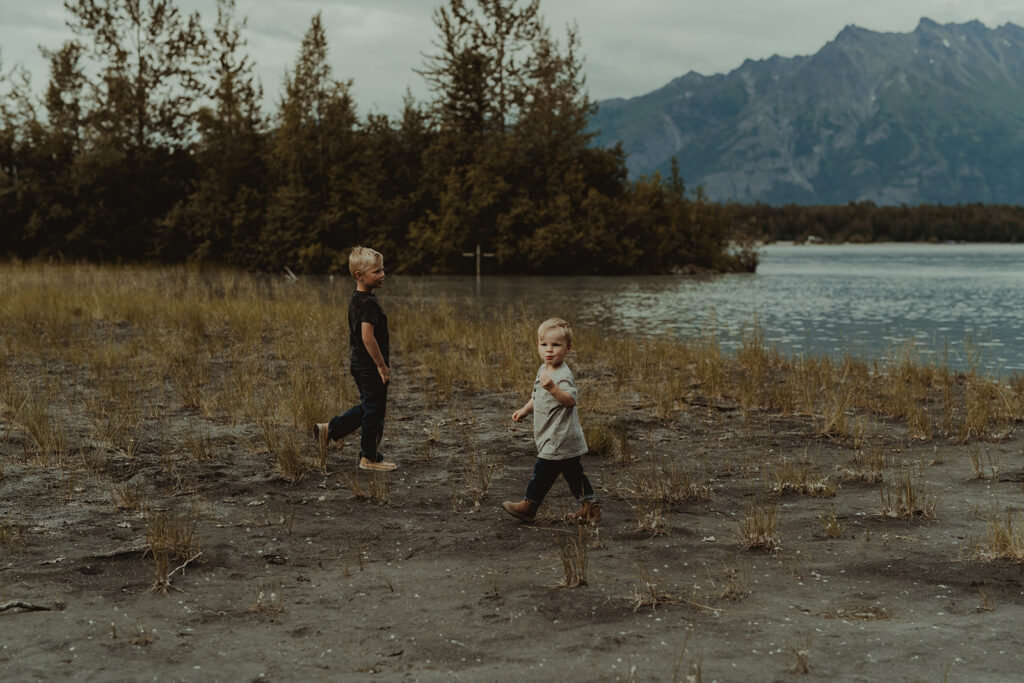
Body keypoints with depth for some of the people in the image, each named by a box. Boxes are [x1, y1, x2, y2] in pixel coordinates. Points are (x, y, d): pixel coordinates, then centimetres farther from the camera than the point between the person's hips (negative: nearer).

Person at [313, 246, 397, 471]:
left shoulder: (356, 299, 10)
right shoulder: (369, 303, -21)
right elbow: (368, 337, -27)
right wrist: (382, 365, -20)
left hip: (359, 364, 10)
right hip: (371, 367, -10)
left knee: (367, 407, 22)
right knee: (374, 412, 2)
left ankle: (328, 429, 25)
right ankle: (370, 458, 12)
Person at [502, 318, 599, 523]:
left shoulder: (563, 376, -21)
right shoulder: (544, 370, 12)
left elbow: (570, 400, -37)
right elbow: (538, 396, 29)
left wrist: (553, 387, -50)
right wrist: (525, 410, 20)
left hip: (560, 440, -10)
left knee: (543, 470, 0)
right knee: (573, 473, 14)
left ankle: (527, 506, 13)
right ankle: (590, 508, 20)